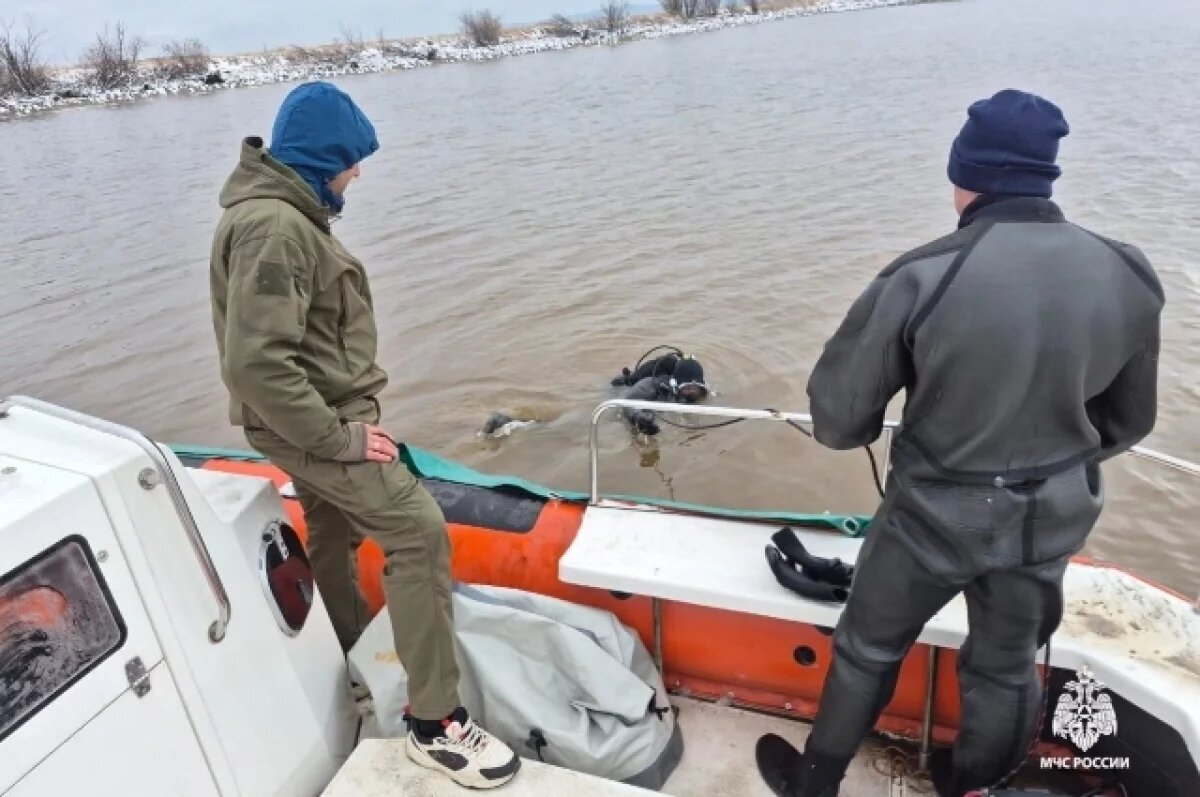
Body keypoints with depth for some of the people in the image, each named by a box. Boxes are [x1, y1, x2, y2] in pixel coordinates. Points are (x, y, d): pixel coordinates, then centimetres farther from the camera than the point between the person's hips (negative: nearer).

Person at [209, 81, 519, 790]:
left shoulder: (285, 212, 11)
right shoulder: (274, 228, -22)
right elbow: (257, 363, -30)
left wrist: (338, 422, 11)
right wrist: (339, 436, -23)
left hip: (317, 422, 11)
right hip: (317, 426, -11)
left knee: (334, 540, 22)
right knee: (419, 531, -15)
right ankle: (436, 724, -7)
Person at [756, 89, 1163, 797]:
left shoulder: (921, 278, -25)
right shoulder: (1129, 277, -9)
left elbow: (837, 416, -18)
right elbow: (1128, 420, 5)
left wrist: (863, 431, 5)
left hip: (938, 513, -4)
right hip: (1054, 516, 4)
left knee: (869, 647, 19)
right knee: (1007, 662, 25)